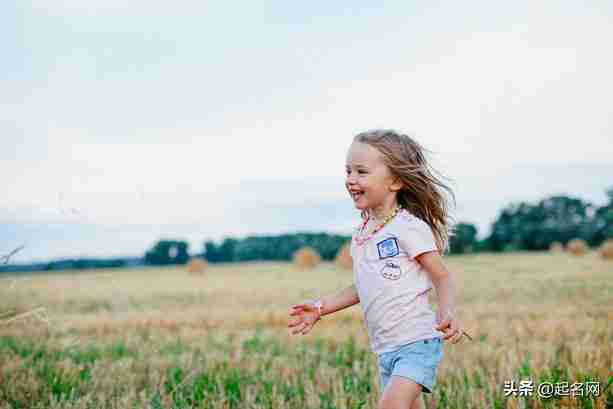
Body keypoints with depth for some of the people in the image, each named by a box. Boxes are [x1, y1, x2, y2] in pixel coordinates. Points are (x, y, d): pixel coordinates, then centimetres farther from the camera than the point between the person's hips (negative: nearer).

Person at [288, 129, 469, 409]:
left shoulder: (409, 227, -12)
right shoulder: (360, 236, 10)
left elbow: (443, 278, -9)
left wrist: (447, 312, -28)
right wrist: (320, 308, 17)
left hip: (417, 342, -8)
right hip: (385, 349, 8)